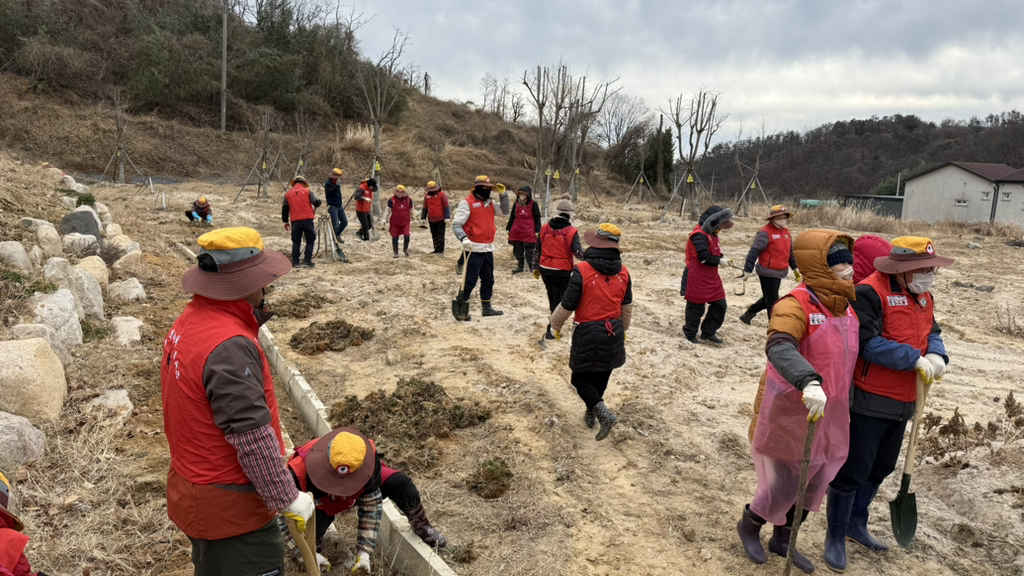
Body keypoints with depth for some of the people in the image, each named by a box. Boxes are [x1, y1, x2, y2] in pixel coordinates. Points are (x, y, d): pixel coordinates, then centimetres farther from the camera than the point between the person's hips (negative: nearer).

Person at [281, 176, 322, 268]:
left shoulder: (288, 194, 10)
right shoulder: (307, 191, 1)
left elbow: (284, 208, 13)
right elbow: (317, 202, -6)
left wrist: (285, 221, 21)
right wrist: (315, 208, 17)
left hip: (295, 221, 3)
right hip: (307, 219, -3)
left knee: (296, 242, 11)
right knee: (310, 241, 8)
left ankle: (295, 262, 10)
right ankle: (307, 261, 2)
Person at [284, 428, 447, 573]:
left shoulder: (366, 464, -38)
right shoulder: (301, 472, -41)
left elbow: (371, 507, -25)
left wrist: (364, 552, -27)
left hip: (358, 492, 1)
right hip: (322, 506, -1)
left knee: (400, 483, -21)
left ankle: (422, 527, 8)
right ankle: (315, 544, 4)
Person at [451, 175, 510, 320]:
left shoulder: (490, 203, 13)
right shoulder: (467, 203, -9)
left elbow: (504, 212, 10)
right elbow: (456, 224, -13)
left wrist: (502, 195, 0)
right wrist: (464, 238, -28)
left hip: (488, 248, 8)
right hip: (474, 249, -8)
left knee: (488, 280, 15)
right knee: (470, 280, -8)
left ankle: (486, 308, 26)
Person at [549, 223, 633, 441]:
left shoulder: (582, 271, -19)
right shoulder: (623, 272, -1)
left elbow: (567, 305, -13)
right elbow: (627, 307, 11)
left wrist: (556, 325, 6)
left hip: (588, 333, -5)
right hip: (613, 332, 5)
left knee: (581, 378, 9)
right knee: (601, 376, 20)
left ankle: (602, 412, -10)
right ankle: (591, 413, 35)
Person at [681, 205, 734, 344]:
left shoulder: (711, 235, 13)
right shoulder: (699, 235, -20)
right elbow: (704, 257, -26)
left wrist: (719, 257, 0)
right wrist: (719, 261, -13)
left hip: (711, 278, 9)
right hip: (697, 280, -9)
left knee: (719, 304, 9)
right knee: (696, 307, 3)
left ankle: (708, 332, 22)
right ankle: (690, 334, 20)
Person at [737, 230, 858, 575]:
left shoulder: (846, 307, 6)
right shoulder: (796, 305, -22)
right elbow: (779, 348, -41)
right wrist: (808, 382, -55)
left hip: (828, 413, 8)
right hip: (788, 413, -8)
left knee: (812, 482, 18)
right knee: (785, 483, 5)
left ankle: (782, 540, 41)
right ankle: (748, 526, 35)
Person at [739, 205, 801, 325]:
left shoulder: (785, 231, 10)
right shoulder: (765, 232, -16)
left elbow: (790, 251, 20)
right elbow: (754, 251, -19)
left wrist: (795, 268, 20)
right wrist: (748, 270, -20)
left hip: (779, 272, 8)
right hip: (767, 272, -8)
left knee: (768, 298, 19)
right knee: (772, 300, 1)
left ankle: (748, 314, 36)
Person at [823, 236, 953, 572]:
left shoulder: (924, 297, 10)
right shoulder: (870, 293, -19)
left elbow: (932, 333, 14)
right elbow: (868, 343, -25)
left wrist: (937, 355, -8)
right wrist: (915, 360, -22)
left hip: (902, 403, 9)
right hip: (868, 401, -9)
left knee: (880, 468, 22)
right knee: (851, 471, 1)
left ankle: (855, 524, 41)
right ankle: (835, 538, 17)